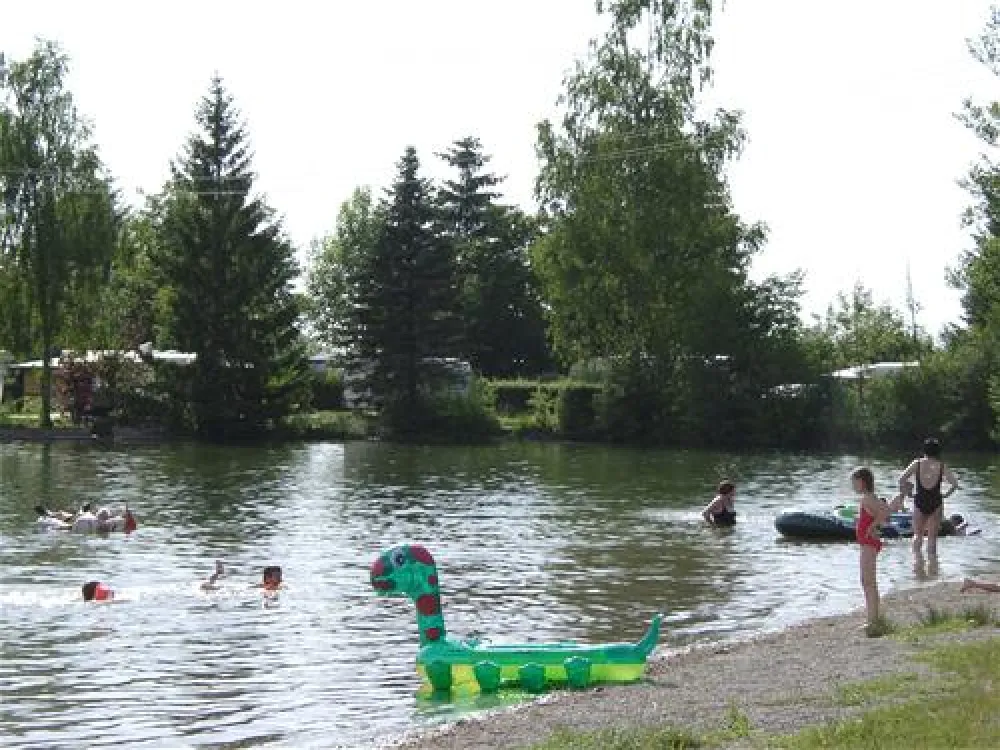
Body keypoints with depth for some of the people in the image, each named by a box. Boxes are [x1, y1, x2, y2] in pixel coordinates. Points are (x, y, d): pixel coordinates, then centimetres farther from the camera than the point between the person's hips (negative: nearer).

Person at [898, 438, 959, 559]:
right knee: (932, 537, 10)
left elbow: (901, 480, -9)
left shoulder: (917, 464, -3)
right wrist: (945, 495, 5)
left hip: (919, 502, 0)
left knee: (917, 534, 14)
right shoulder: (942, 466, -3)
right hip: (935, 503, 0)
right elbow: (955, 484, -9)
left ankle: (917, 554, -3)